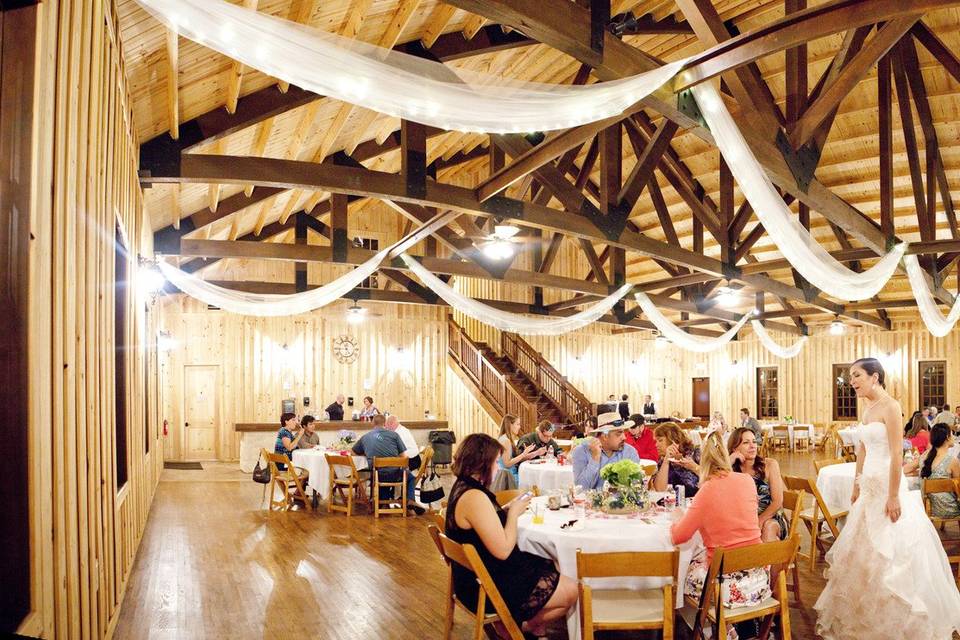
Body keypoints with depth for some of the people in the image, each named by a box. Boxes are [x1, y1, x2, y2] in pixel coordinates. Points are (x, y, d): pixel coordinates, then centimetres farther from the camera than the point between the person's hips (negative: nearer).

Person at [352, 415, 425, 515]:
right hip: (395, 474, -2)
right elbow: (404, 456, 1)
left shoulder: (365, 437, 7)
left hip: (377, 476, 3)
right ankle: (410, 500, 9)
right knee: (410, 476, 29)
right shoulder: (393, 434, 0)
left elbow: (353, 452, 22)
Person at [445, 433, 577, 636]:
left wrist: (507, 509, 5)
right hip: (487, 587, -11)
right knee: (571, 592, -3)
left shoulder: (462, 486, 5)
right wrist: (514, 513, -13)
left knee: (552, 569, 16)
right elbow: (502, 550, -27)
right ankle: (524, 627, 17)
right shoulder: (474, 497, -28)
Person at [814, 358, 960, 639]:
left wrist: (893, 496, -21)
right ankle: (867, 616, 29)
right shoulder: (867, 407, 10)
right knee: (863, 551, 15)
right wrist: (857, 487, 17)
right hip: (870, 486, 9)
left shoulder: (890, 406, -16)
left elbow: (897, 454, -19)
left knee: (888, 555, -1)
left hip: (887, 486, -9)